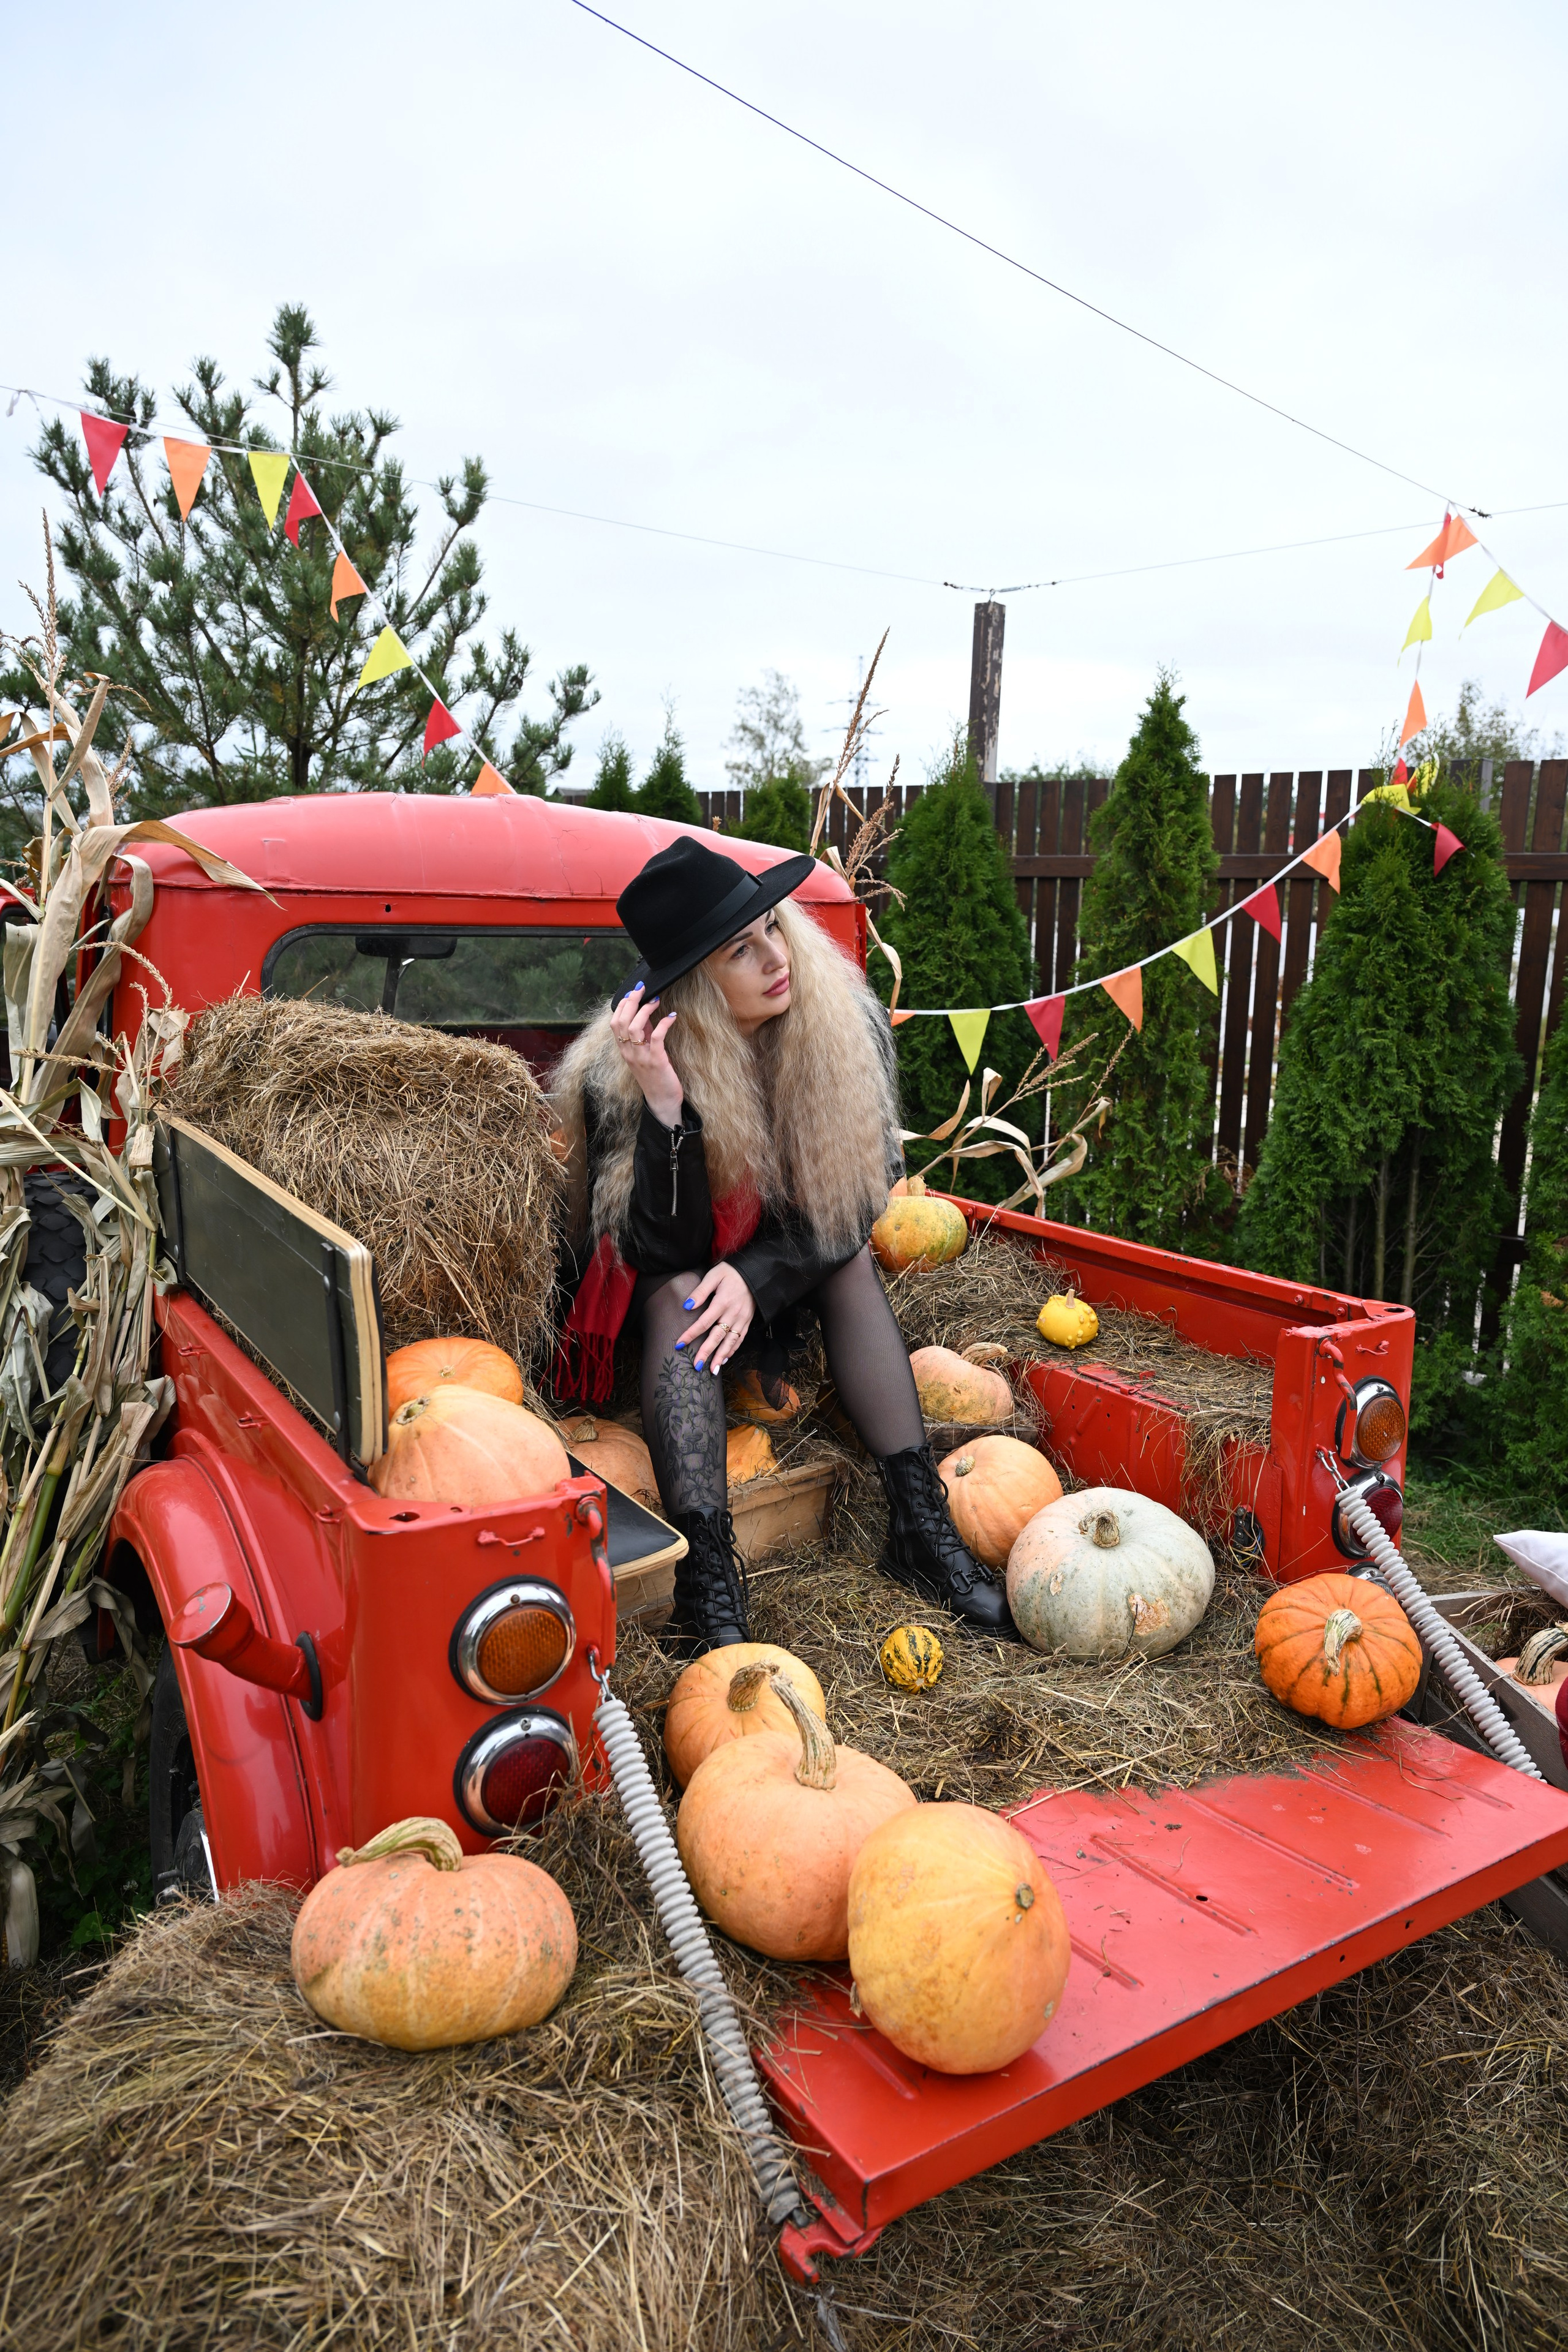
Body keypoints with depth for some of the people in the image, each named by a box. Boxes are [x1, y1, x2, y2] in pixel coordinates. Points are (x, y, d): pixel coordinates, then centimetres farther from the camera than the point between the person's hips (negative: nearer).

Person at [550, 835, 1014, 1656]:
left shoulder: (846, 1026, -19)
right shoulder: (621, 1073, -27)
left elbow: (851, 1202, -14)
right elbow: (663, 1251, -28)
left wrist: (753, 1274, -30)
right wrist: (666, 1107, -42)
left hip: (781, 1286, 3)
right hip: (654, 1299, -3)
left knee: (849, 1257, -25)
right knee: (679, 1300, -33)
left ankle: (921, 1526, -27)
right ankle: (708, 1586, -43)